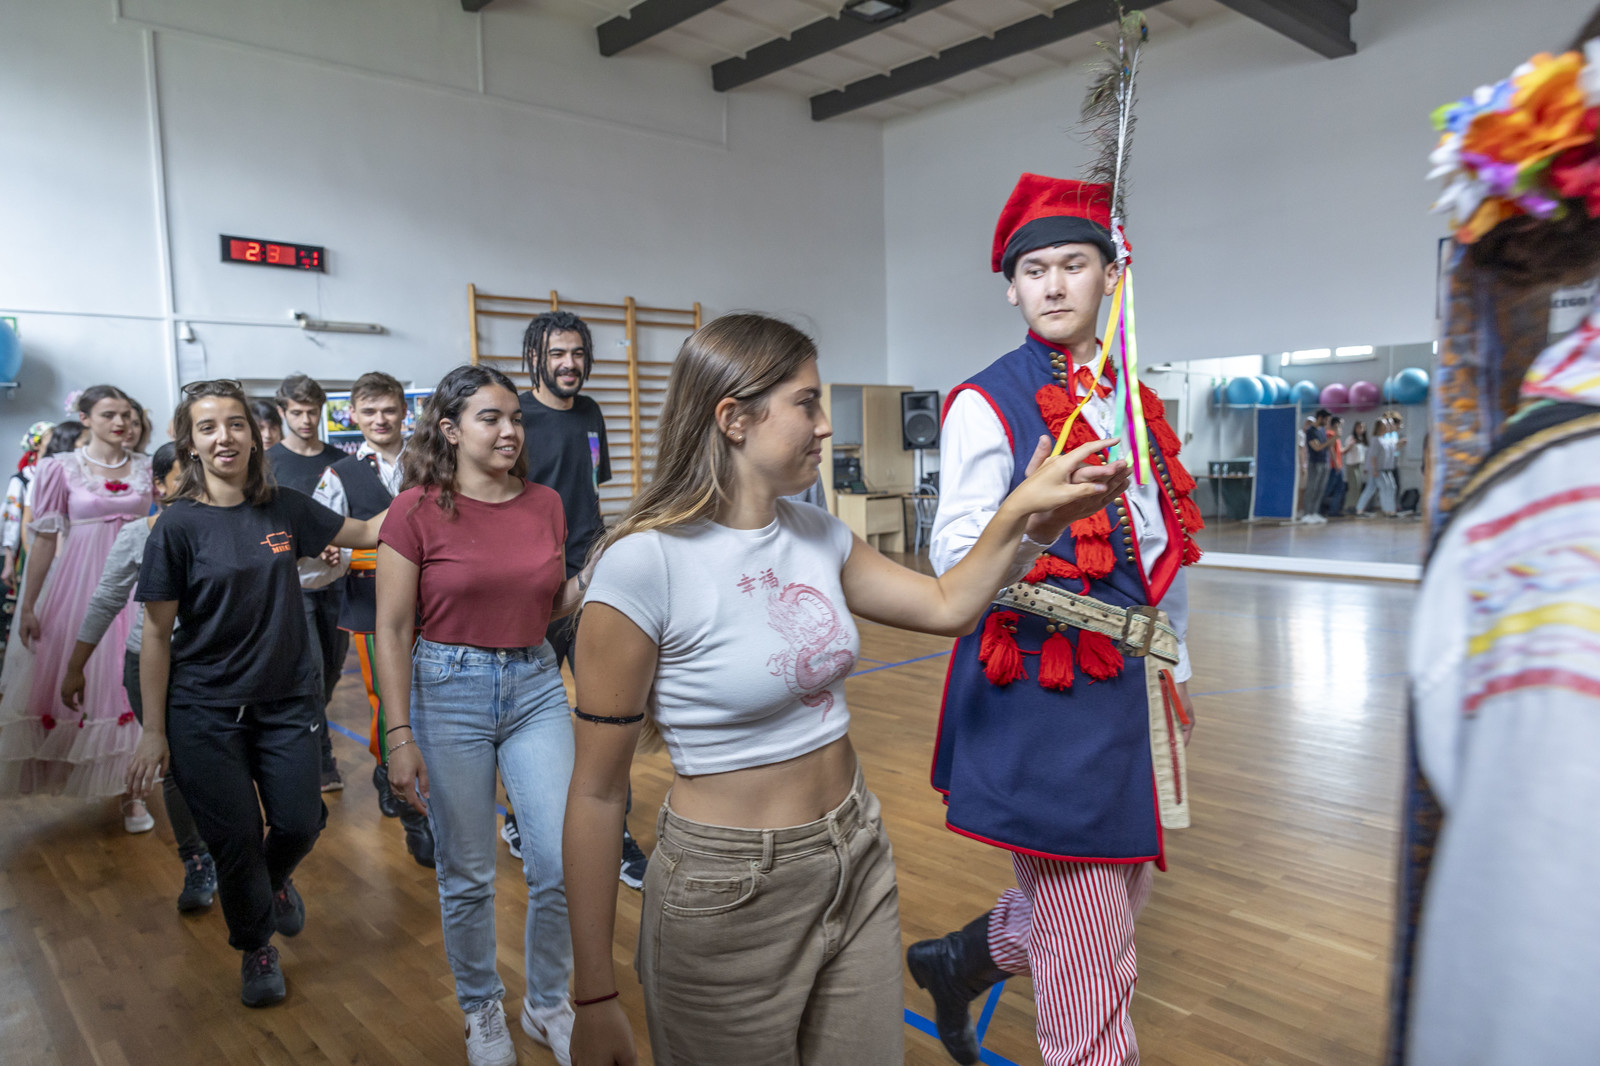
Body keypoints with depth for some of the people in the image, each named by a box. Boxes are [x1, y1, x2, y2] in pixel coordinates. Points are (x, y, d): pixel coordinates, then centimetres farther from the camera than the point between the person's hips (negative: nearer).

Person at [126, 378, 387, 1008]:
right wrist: (153, 732, -5)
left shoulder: (284, 509, -2)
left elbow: (365, 533, 11)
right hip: (205, 712, -2)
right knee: (235, 839, 5)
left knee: (299, 823, 3)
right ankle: (256, 947, 34)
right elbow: (156, 635, -6)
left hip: (288, 698, 2)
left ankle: (274, 882, 41)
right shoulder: (179, 525, -10)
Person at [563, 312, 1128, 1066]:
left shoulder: (817, 535, 0)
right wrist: (595, 999, -11)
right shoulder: (644, 564, -20)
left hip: (857, 859, 6)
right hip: (731, 891, -6)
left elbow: (948, 606, 13)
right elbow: (597, 792, -15)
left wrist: (1022, 510, -1)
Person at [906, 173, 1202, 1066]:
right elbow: (955, 556, -18)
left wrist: (1176, 667, 20)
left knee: (1127, 885, 20)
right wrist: (1029, 526, -37)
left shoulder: (1134, 402, 12)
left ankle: (958, 960, 40)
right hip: (1043, 688, -8)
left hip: (1133, 683, 8)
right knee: (1084, 941, 0)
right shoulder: (986, 404, -9)